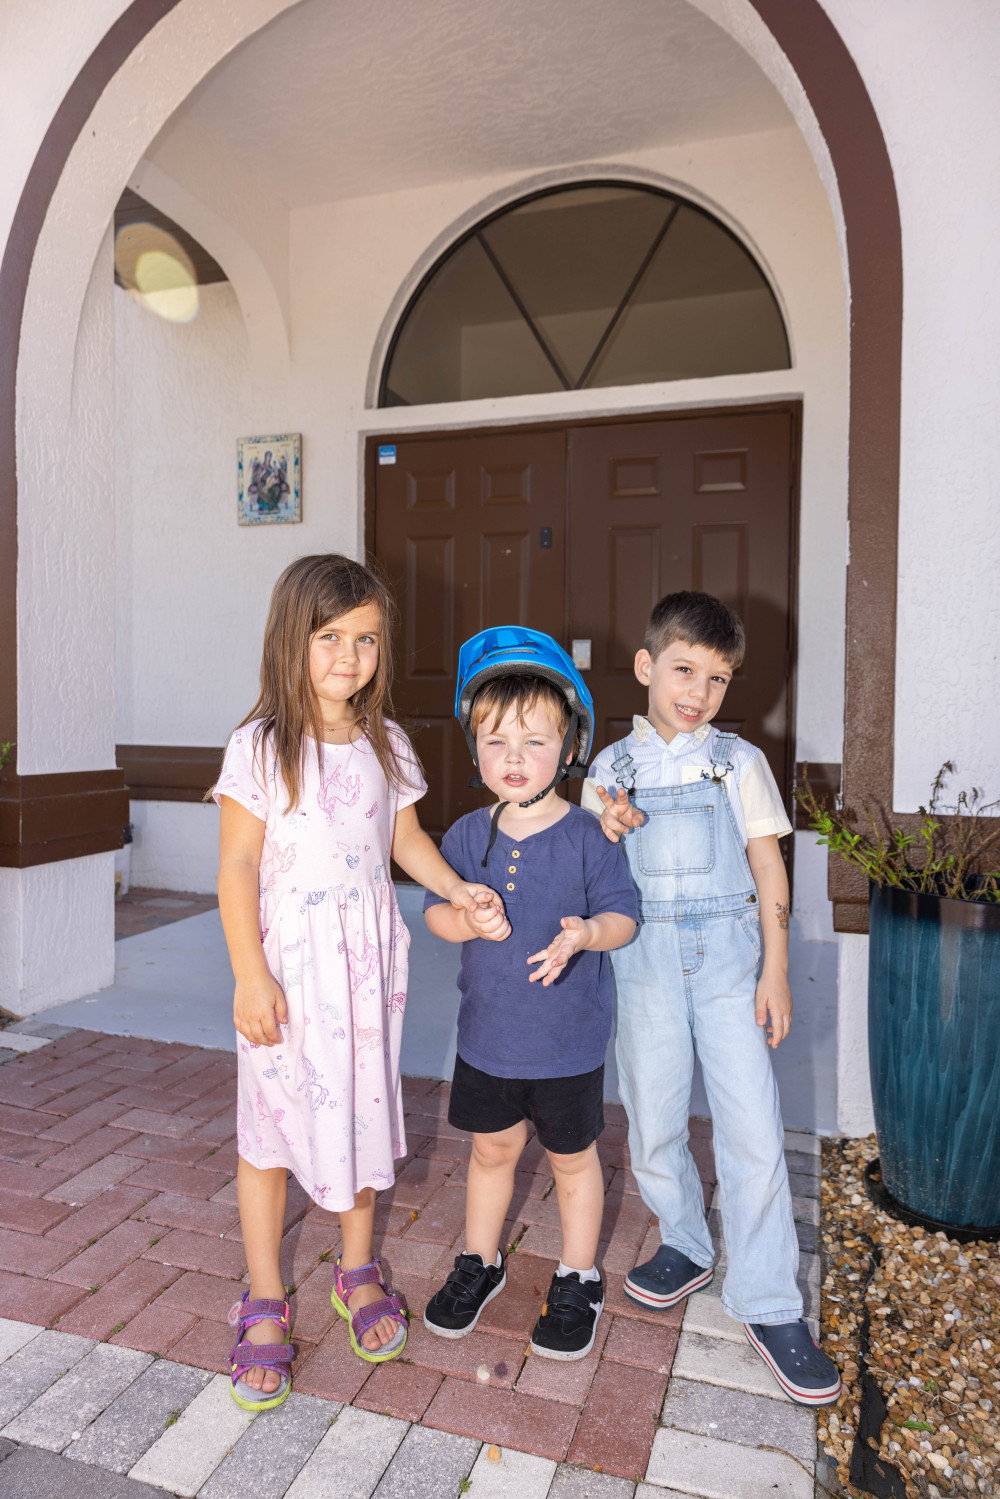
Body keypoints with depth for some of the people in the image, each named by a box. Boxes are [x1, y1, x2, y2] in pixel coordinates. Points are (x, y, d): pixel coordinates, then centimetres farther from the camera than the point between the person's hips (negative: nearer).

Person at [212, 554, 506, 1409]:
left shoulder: (387, 744, 2)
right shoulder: (261, 747, -12)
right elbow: (238, 867, -12)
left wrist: (456, 887, -5)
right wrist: (250, 976, -15)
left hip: (369, 957, 4)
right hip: (288, 961, -4)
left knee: (364, 1107, 15)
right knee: (270, 1124, 7)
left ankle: (358, 1273, 38)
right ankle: (265, 1302, 29)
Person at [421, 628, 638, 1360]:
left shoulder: (587, 837, -15)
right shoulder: (468, 835, -5)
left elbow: (622, 916, -13)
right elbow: (435, 909, 0)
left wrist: (584, 933, -33)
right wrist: (468, 921, -21)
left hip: (568, 1037, -3)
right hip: (487, 1032, 3)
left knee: (573, 1159, 17)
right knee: (492, 1149, 22)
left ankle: (578, 1280, 40)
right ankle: (480, 1262, 45)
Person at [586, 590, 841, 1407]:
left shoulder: (740, 761, 1)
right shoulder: (612, 768, 3)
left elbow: (769, 868, 3)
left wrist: (776, 971, -1)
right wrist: (604, 832, -16)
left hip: (727, 956, -1)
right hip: (647, 957, 1)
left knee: (753, 1125, -2)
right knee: (651, 1119, 10)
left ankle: (770, 1308, 16)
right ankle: (687, 1248, 37)